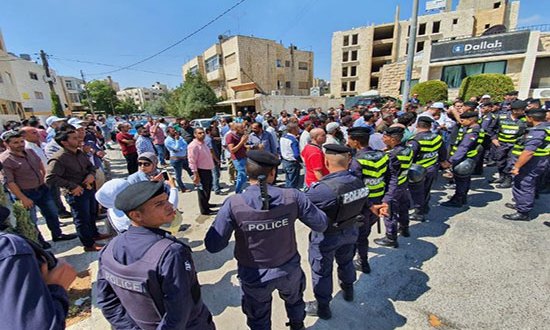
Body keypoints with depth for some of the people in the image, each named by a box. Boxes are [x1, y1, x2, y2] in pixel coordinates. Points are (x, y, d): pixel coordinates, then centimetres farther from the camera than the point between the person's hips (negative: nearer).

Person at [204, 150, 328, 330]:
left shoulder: (233, 204, -25)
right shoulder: (293, 197, -22)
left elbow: (213, 246, -17)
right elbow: (321, 224, -10)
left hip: (254, 277, -1)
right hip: (289, 271, 2)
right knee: (294, 300, 36)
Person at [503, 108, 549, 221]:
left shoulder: (537, 131, -24)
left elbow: (528, 152, -30)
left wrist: (516, 167, -26)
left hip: (531, 165, -10)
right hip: (538, 164, 10)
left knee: (522, 187, 0)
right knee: (529, 186, 23)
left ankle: (523, 213, 9)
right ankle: (521, 205, 40)